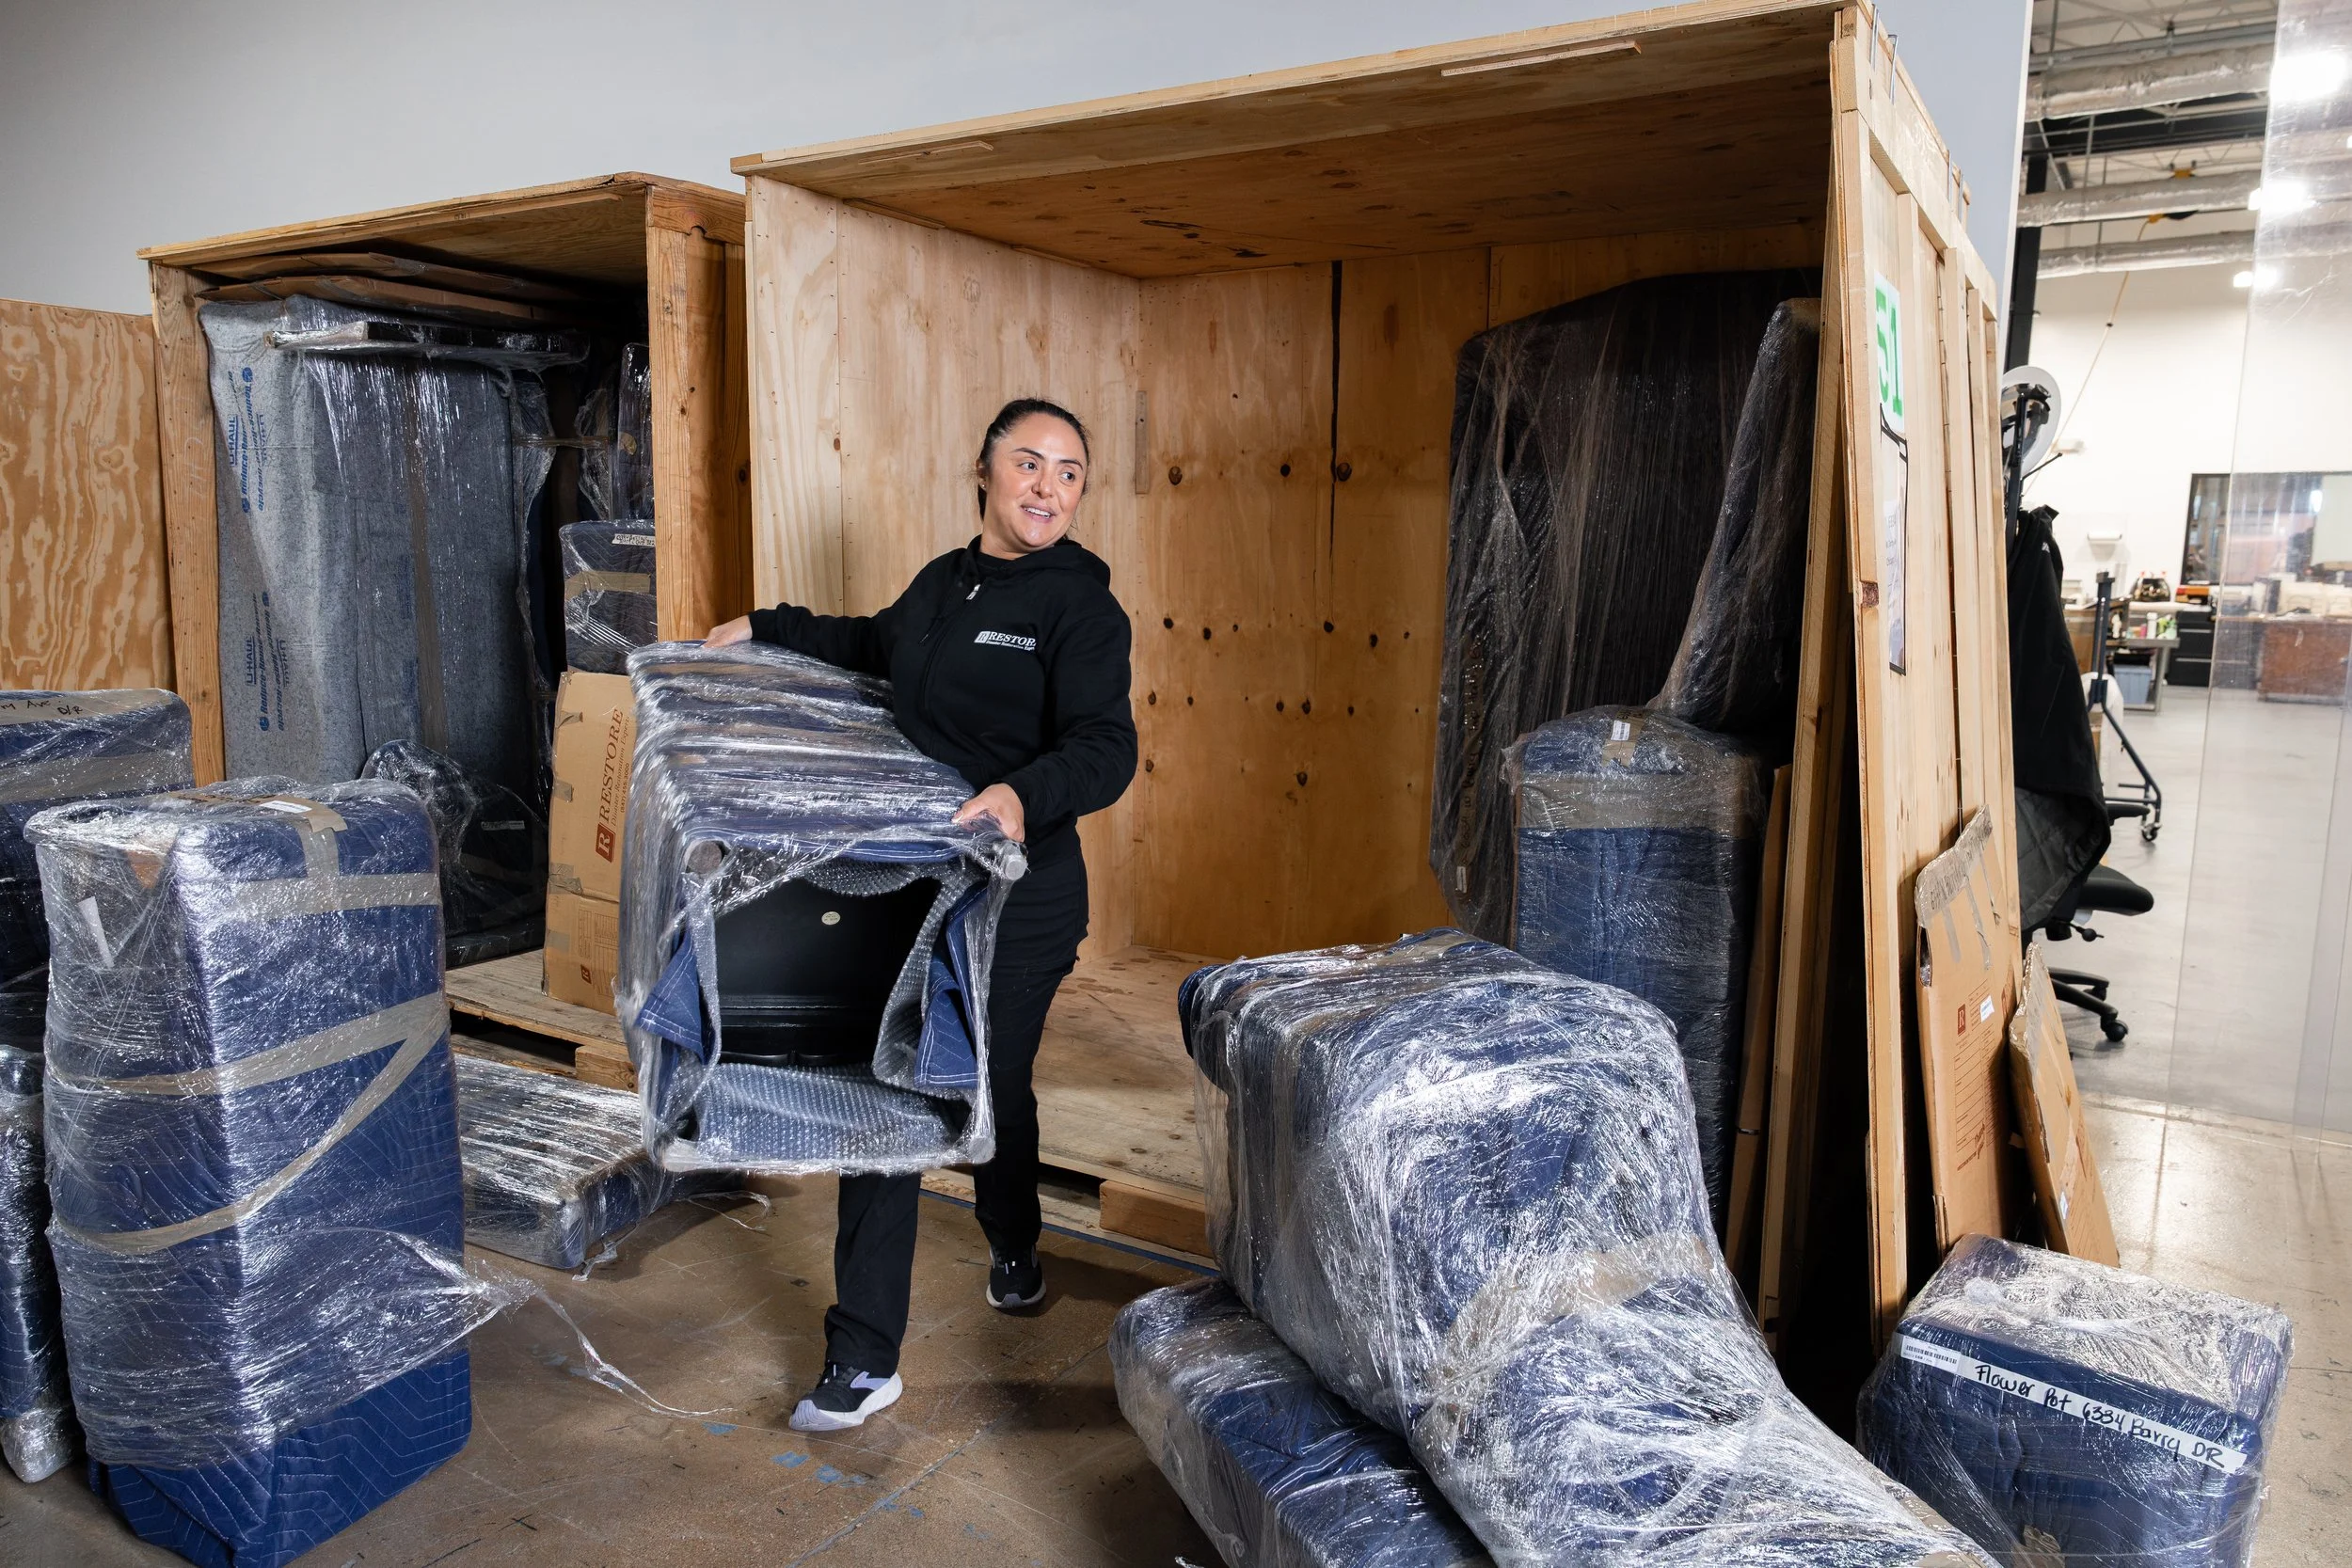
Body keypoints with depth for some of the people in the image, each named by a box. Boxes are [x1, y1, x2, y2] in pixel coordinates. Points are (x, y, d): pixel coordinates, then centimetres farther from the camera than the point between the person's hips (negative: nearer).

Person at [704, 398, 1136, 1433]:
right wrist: (769, 629, 27)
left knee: (994, 1093, 12)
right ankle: (865, 1357, 11)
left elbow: (1106, 748, -20)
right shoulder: (943, 582, 10)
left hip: (1019, 901, -5)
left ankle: (1014, 1251, 46)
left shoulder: (1080, 604, -10)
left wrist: (1025, 794, -38)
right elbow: (876, 646, 32)